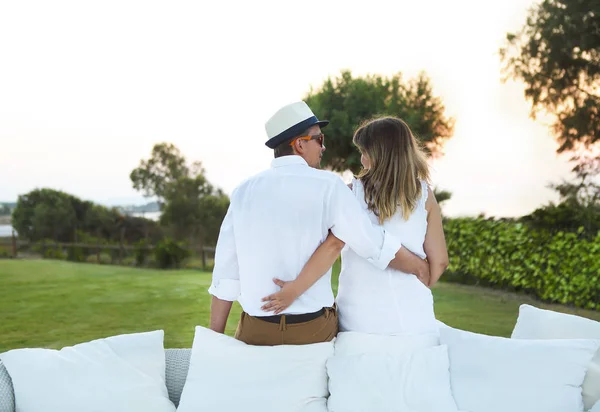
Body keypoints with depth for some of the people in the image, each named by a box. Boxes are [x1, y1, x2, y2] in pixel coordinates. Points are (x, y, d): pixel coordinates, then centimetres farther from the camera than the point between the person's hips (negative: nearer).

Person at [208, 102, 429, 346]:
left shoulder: (244, 191, 3)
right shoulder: (327, 186, -6)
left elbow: (224, 273, 2)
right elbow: (377, 246, -5)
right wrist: (422, 267, 13)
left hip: (256, 331, 3)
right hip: (314, 330, -2)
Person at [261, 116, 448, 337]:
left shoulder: (354, 192, -4)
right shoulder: (424, 195, 0)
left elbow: (333, 244, -17)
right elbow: (439, 260, 1)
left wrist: (295, 288, -17)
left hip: (359, 317, 0)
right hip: (413, 318, 1)